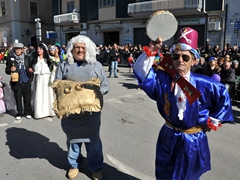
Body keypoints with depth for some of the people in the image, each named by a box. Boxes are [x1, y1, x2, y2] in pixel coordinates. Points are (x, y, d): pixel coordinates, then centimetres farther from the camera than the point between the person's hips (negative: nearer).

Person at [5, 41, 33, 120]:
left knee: (27, 98, 7)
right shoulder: (10, 59, 2)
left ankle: (28, 112, 21)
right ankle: (19, 113, 20)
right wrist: (10, 70, -16)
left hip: (26, 82, 1)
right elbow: (7, 70, 5)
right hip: (16, 82, 0)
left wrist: (31, 70, -9)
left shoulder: (27, 58, 5)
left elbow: (31, 68, 14)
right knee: (18, 98, 6)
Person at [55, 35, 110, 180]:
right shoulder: (64, 65, 5)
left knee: (93, 140, 10)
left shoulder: (96, 65, 4)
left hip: (91, 111, 0)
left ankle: (96, 167, 29)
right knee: (73, 138, 15)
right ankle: (74, 165, 37)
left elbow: (105, 86, 3)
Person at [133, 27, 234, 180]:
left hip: (193, 141, -1)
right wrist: (150, 52, -34)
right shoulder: (162, 79, -10)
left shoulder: (203, 84, -13)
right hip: (169, 138, 1)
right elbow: (141, 72, -21)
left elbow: (224, 97, 0)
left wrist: (213, 121, 1)